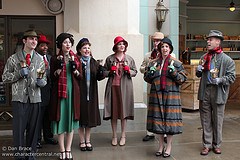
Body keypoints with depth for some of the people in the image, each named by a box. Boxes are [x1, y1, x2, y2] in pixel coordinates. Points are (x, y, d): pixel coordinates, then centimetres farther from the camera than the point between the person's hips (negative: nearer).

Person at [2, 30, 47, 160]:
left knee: (33, 129, 7)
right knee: (19, 128, 0)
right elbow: (5, 77, 4)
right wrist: (19, 74, -12)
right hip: (19, 98, -2)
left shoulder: (39, 60, 12)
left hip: (35, 98, 3)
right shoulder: (13, 59, 4)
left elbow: (44, 79, 16)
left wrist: (41, 82, -7)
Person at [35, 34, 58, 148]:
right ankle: (37, 139, 18)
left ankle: (48, 137, 31)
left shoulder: (50, 57, 12)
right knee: (38, 116, 4)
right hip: (39, 91, -6)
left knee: (48, 116, 17)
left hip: (49, 91, 6)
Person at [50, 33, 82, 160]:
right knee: (61, 119, 1)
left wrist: (74, 68, -10)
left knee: (71, 119, 5)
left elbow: (80, 77, 7)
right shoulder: (55, 58, 3)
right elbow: (52, 77, -1)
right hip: (59, 92, -2)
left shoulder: (75, 58, 9)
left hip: (73, 92, 2)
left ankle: (68, 149, 16)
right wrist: (59, 67, -15)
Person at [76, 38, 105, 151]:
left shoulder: (94, 62, 8)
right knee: (81, 116, 3)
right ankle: (82, 141, 17)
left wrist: (101, 71, -14)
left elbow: (99, 78, 5)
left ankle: (88, 140, 23)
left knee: (90, 116, 9)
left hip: (91, 93, 3)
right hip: (80, 92, -3)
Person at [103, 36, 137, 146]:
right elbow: (104, 72, 13)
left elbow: (135, 72, 12)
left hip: (125, 87, 0)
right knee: (113, 112, 1)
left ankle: (123, 136, 14)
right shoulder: (109, 58, 7)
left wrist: (129, 71, -8)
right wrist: (110, 71, -7)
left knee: (124, 112, 1)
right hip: (113, 86, 0)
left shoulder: (129, 59, 9)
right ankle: (114, 136, 14)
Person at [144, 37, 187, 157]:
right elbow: (147, 79, 14)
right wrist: (150, 73, -6)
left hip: (171, 95, -2)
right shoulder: (153, 63, 10)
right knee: (158, 117, 5)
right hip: (156, 94, 3)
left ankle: (169, 146, 14)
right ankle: (161, 145, 20)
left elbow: (183, 79, 1)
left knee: (170, 118, -2)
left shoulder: (176, 63, 3)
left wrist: (174, 73, -16)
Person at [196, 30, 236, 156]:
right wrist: (198, 71, 0)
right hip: (205, 92, 4)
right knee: (205, 120, 8)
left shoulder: (227, 60, -3)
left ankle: (216, 144, 23)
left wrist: (220, 80, -21)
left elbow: (232, 77, -5)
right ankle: (206, 144, 19)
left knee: (217, 121, 7)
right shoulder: (204, 58, 13)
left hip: (218, 93, -4)